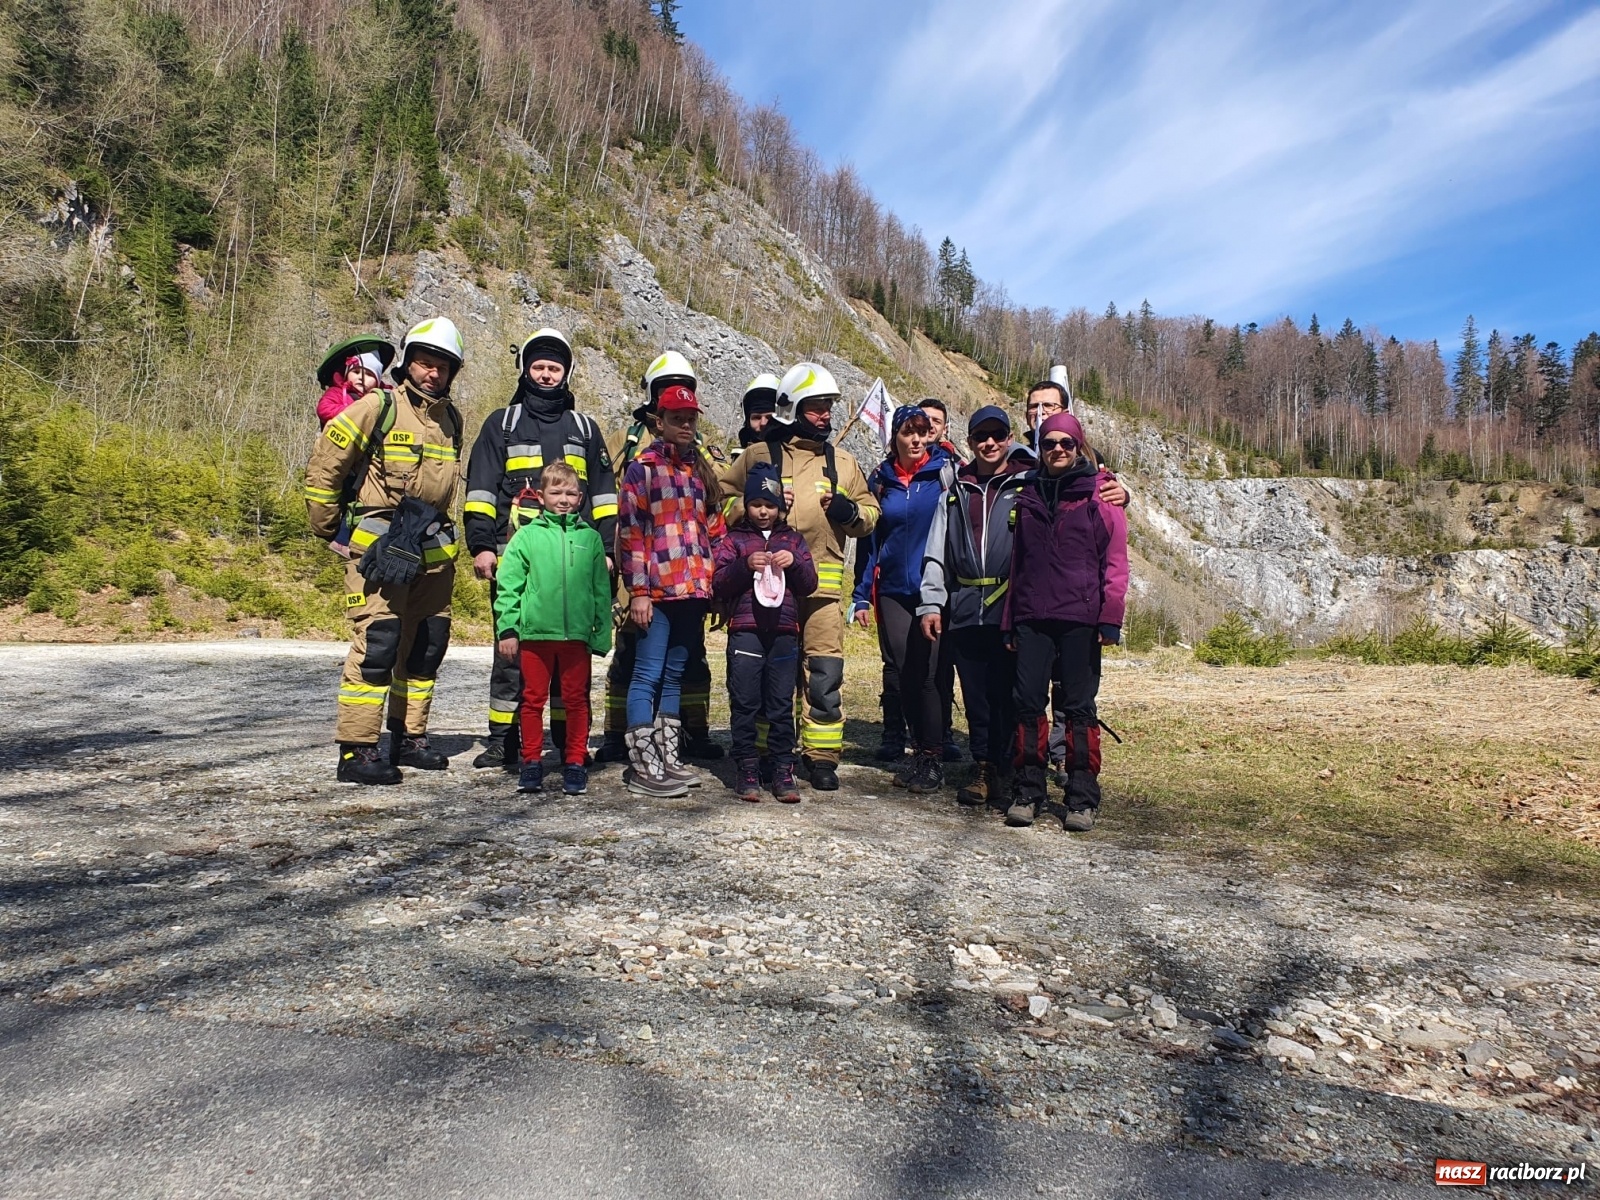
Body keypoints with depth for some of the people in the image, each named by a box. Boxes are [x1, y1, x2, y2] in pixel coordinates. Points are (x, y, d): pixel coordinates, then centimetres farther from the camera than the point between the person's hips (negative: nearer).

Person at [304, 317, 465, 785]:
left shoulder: (451, 419, 14)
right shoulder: (378, 407, -7)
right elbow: (323, 465, -5)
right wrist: (327, 528, 0)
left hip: (434, 551, 7)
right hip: (380, 548, -7)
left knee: (425, 648, 12)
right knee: (376, 646, -10)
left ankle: (409, 738, 25)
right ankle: (356, 751, -3)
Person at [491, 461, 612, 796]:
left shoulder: (590, 538, 7)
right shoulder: (526, 535, 3)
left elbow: (601, 590, 7)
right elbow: (507, 585, 1)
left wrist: (602, 634, 3)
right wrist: (507, 629, -5)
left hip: (577, 633, 1)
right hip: (535, 632, -1)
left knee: (576, 700, 8)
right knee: (533, 699, 8)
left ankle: (575, 763, 18)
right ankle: (531, 763, 19)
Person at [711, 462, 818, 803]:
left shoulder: (792, 540, 17)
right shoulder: (734, 540, 10)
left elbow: (809, 584, 12)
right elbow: (719, 586, 2)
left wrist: (795, 563, -7)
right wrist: (744, 565, -14)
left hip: (784, 632, 2)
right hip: (745, 631, -1)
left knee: (782, 704, 3)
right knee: (745, 703, 0)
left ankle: (782, 769, 9)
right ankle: (747, 769, 8)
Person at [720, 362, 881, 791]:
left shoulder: (842, 462, 16)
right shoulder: (759, 455, 8)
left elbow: (870, 513, 20)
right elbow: (722, 502, 6)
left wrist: (851, 511, -2)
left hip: (823, 586, 2)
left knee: (825, 675, -1)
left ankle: (822, 757, 12)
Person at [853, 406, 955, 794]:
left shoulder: (946, 472, 0)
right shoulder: (880, 478, 9)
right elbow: (869, 539, 12)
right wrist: (862, 595, 7)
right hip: (892, 591, 3)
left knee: (925, 673, -6)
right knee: (900, 672, 4)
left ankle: (932, 760, 7)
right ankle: (920, 752, 19)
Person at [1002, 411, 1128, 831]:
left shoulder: (1100, 492, 3)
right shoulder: (1028, 493, 15)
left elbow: (1115, 559, -1)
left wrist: (1110, 617, -9)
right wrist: (1010, 618, 14)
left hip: (1080, 618, -3)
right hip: (1032, 617, 3)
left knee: (1078, 706, 1)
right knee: (1027, 702, 0)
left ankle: (1082, 800, 10)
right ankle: (1026, 793, 10)